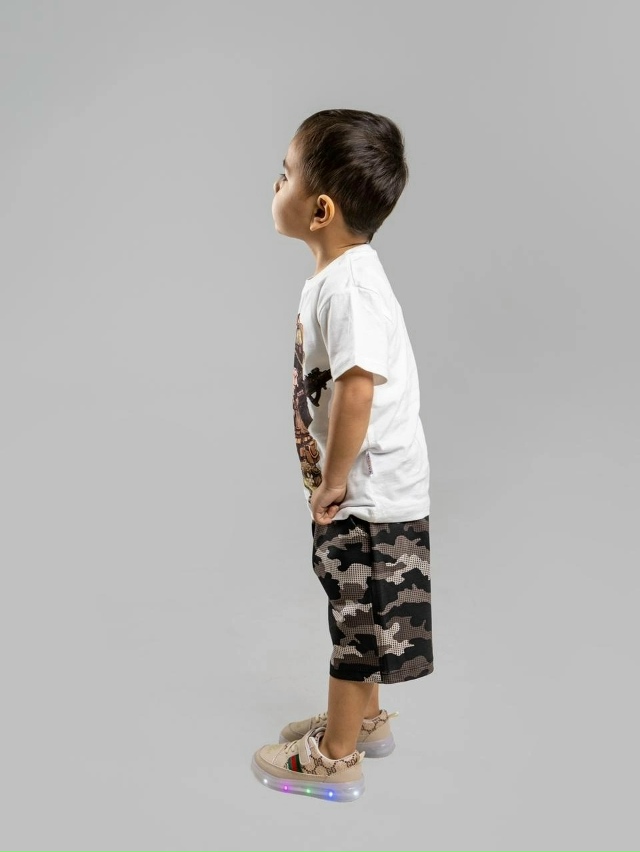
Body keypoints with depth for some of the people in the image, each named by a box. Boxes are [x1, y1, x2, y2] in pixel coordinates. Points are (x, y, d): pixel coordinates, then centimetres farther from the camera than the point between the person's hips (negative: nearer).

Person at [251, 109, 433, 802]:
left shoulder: (346, 284, -25)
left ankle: (334, 760, 23)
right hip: (364, 489, 10)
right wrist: (329, 474, 15)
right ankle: (365, 720, 43)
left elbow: (356, 389, -33)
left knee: (359, 621, 6)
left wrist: (333, 481, -22)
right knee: (356, 616, 23)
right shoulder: (337, 273, 7)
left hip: (369, 495, -10)